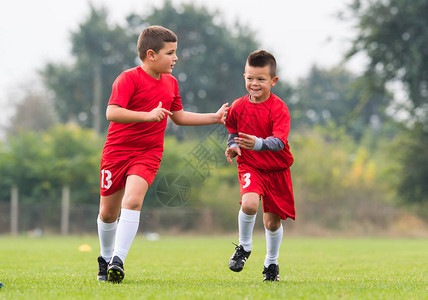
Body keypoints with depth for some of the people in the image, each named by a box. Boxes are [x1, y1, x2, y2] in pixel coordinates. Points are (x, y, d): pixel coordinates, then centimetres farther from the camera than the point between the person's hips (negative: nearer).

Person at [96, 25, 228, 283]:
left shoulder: (170, 82, 9)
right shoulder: (129, 79, -14)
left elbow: (178, 116, 24)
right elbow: (112, 113, -27)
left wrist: (214, 118, 21)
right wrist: (148, 115, -35)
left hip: (148, 153, 3)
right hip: (117, 151, -3)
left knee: (132, 201, -23)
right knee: (108, 213, 7)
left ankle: (118, 260, -25)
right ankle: (106, 257, 33)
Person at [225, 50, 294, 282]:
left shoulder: (279, 108, -16)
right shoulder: (238, 107, -4)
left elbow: (279, 142, -29)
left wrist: (258, 143, -48)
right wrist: (233, 145, -5)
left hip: (276, 169, -1)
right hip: (249, 166, 1)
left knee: (272, 221, 7)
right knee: (249, 203, -28)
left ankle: (271, 262, 34)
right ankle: (244, 247, -2)